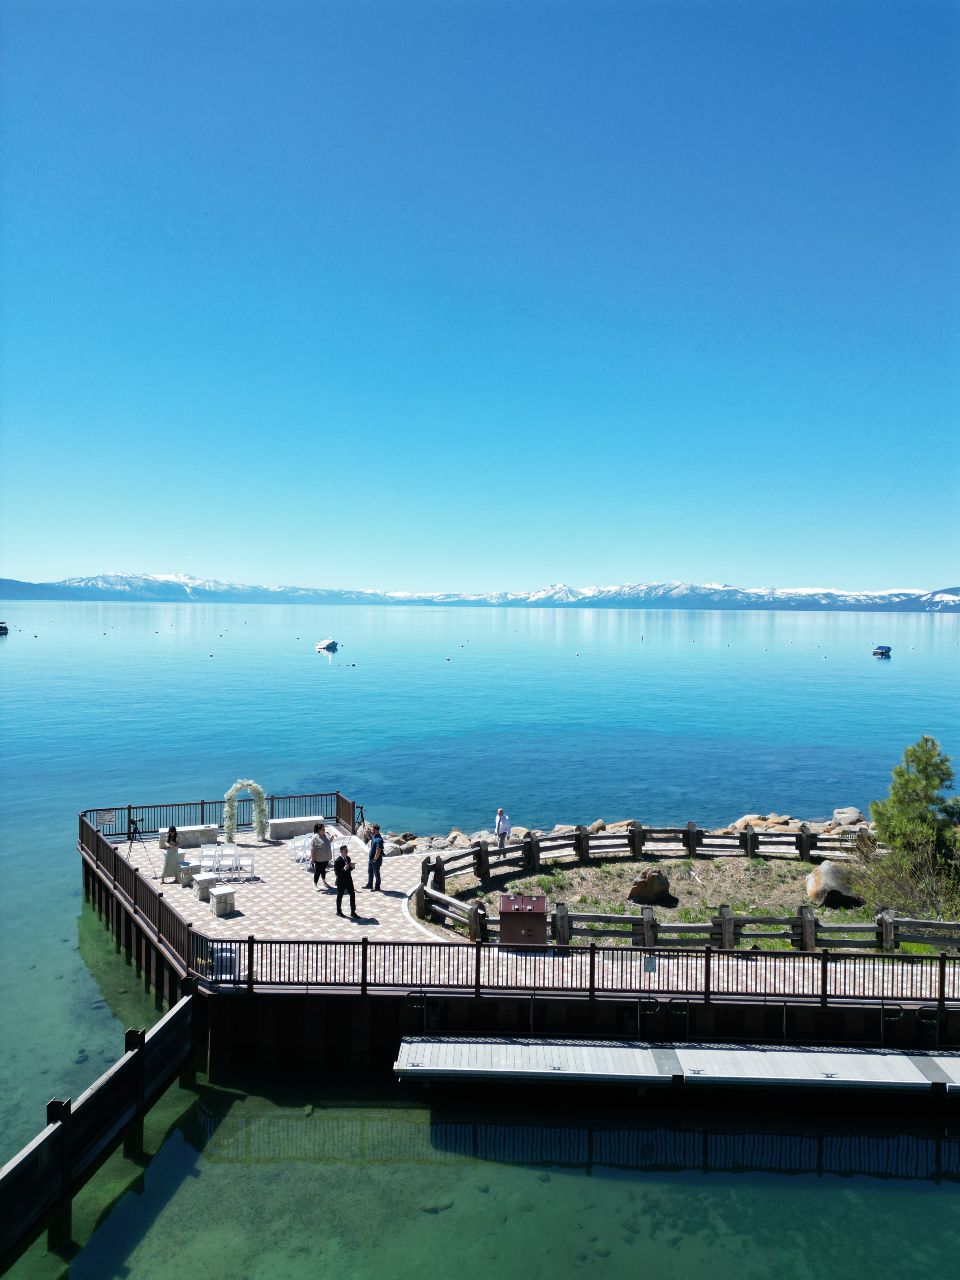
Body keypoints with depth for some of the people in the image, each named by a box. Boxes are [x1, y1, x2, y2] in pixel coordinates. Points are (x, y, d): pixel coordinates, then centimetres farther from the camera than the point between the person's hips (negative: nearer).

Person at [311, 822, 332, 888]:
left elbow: (329, 843, 18)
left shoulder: (326, 835, 1)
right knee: (318, 871, 4)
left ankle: (324, 882, 37)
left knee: (323, 869, 22)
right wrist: (312, 858, -19)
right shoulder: (315, 837, -20)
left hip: (326, 858, 6)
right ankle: (315, 885, 16)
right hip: (319, 859, -6)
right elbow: (312, 849, -19)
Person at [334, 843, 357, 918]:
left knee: (352, 895, 3)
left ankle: (353, 912, 11)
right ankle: (339, 911, 29)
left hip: (348, 880, 6)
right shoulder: (338, 861, -19)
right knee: (340, 896, 11)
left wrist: (352, 866, -7)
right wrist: (344, 868, -32)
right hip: (341, 881, -6)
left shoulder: (348, 858, 3)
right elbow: (337, 873, -21)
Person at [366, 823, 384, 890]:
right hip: (371, 858, 10)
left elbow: (378, 851, -28)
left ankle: (377, 887, 20)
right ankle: (369, 885, 38)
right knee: (370, 872, 22)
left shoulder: (379, 839, -28)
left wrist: (375, 859, -22)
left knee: (376, 873, 6)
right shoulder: (373, 836, 2)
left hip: (376, 860, -10)